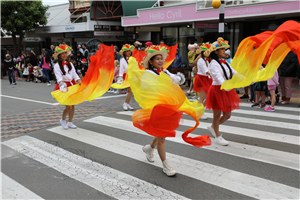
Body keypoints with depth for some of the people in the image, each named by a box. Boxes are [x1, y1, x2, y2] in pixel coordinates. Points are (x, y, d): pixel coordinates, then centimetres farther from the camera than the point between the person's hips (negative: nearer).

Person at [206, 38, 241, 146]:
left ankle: (212, 127, 35)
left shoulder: (225, 62, 12)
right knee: (217, 114, 4)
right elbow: (218, 76, -29)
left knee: (227, 114, 12)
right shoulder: (214, 63, -13)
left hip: (227, 90, 8)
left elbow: (234, 73, 8)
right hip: (217, 90, -8)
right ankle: (217, 136, 18)